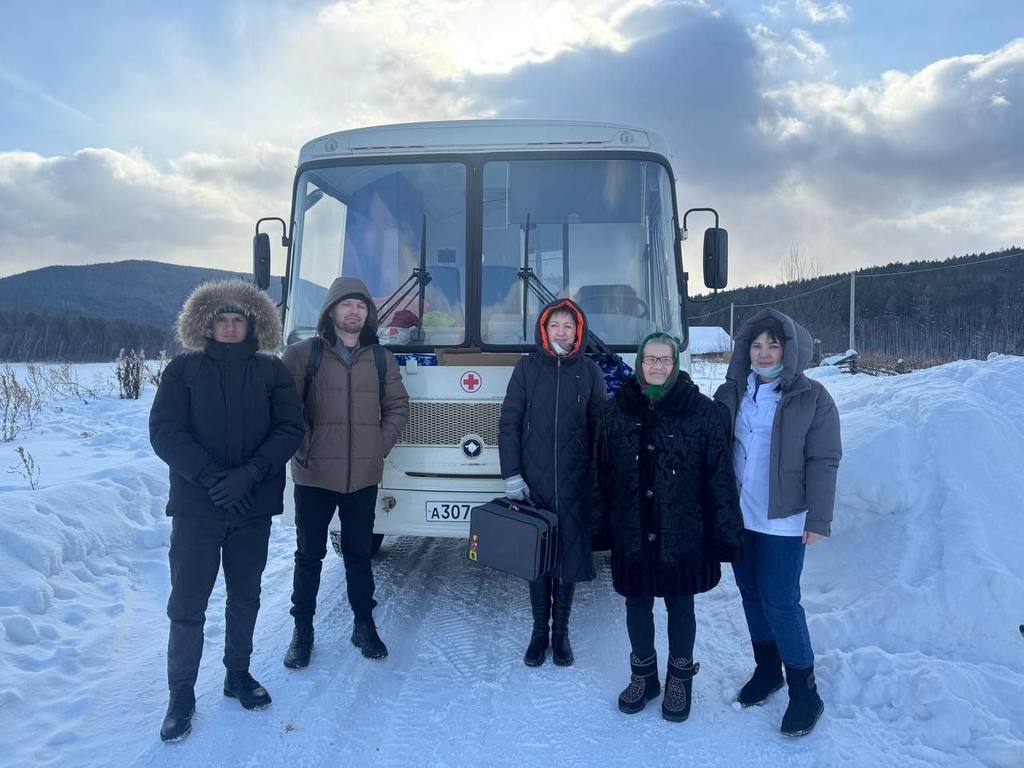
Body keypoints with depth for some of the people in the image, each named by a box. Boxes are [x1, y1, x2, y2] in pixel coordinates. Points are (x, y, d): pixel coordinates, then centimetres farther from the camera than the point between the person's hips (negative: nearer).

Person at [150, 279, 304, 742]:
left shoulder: (271, 372, 3)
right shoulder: (183, 370, 1)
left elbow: (290, 430, -5)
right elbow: (165, 433, -7)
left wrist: (249, 474, -19)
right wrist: (212, 476, -20)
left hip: (253, 508, 2)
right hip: (196, 508, -1)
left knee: (245, 596, 14)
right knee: (187, 604, 3)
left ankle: (238, 674, 32)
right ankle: (181, 694, 19)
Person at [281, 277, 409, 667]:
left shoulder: (381, 358, 7)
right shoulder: (303, 354, -3)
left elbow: (398, 407, 11)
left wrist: (380, 446, 2)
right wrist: (303, 448, -9)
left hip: (364, 476, 2)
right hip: (314, 475, -2)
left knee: (359, 554, 13)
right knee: (309, 554, 9)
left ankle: (364, 625, 26)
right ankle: (302, 629, 22)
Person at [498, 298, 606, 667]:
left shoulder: (590, 371, 4)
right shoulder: (527, 368, 3)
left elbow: (600, 428, 5)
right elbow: (509, 424, 1)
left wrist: (600, 480, 1)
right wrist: (512, 475, -6)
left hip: (575, 484, 0)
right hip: (533, 482, 0)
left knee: (569, 554, 6)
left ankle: (561, 630, 23)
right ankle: (539, 630, 22)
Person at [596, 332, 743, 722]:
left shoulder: (701, 410, -7)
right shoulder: (618, 409, 0)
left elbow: (720, 476, -7)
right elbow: (602, 473, 5)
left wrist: (724, 533, -9)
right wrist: (601, 524, 6)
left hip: (682, 532, -2)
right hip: (631, 530, 2)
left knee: (680, 605, 14)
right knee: (637, 604, 15)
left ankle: (680, 677, 36)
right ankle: (643, 674, 37)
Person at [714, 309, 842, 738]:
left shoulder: (812, 398, -6)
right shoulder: (732, 394, 4)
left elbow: (824, 461, -7)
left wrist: (818, 519, -11)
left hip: (783, 522, -4)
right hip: (738, 517, 5)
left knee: (780, 602, -3)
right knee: (751, 593, 15)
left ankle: (804, 692, 15)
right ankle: (766, 670, 34)